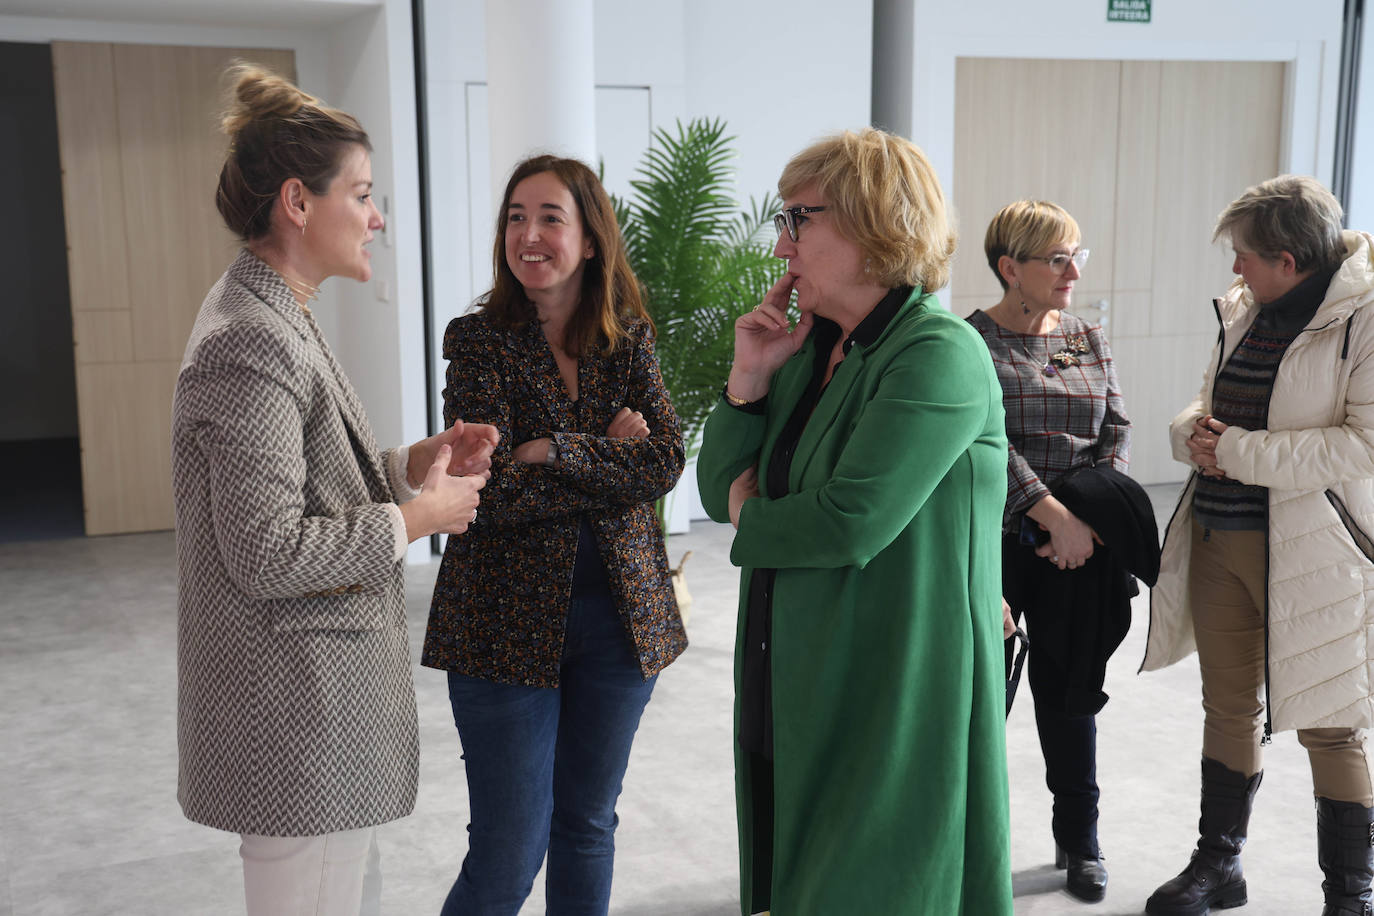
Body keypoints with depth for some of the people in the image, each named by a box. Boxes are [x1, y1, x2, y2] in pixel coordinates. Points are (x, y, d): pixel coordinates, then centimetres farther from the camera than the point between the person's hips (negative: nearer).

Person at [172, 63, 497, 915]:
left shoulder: (277, 318, 11)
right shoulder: (249, 344, -21)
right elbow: (265, 554, -24)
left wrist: (411, 464, 4)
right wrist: (415, 518, -15)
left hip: (325, 698, 10)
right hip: (297, 714, -10)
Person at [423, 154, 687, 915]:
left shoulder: (629, 340, 4)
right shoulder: (477, 341, -6)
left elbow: (666, 462, -9)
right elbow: (494, 489, -16)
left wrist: (555, 452, -18)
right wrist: (612, 461, -12)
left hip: (621, 615, 4)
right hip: (510, 621, -3)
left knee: (588, 826, 17)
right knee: (509, 853, 2)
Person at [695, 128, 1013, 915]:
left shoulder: (940, 355, -16)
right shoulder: (812, 349, 9)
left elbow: (852, 522, -25)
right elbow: (720, 491, 10)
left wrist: (752, 517, -6)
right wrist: (748, 378, -4)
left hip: (889, 711, -7)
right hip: (792, 701, 8)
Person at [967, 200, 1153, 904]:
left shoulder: (1088, 339, 11)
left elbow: (1116, 433, 8)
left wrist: (1092, 520, -6)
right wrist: (1058, 517, -17)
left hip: (1077, 554, 4)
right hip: (994, 547, -4)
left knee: (1070, 696, 12)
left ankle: (1078, 840, 28)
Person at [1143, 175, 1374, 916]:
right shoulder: (1243, 311, 8)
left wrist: (1240, 452, -20)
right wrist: (1195, 430, -5)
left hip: (1310, 553, -7)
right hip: (1219, 540, 7)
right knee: (1228, 707, 17)